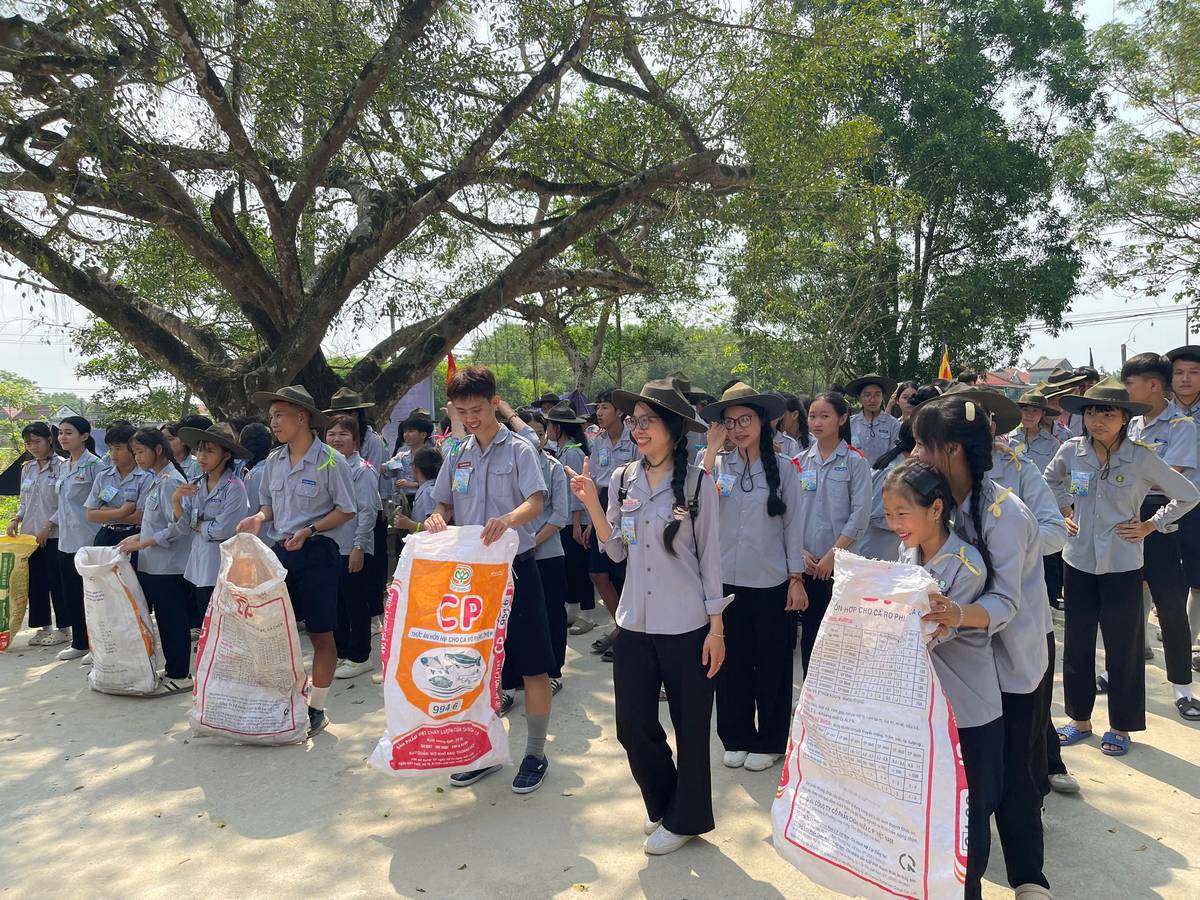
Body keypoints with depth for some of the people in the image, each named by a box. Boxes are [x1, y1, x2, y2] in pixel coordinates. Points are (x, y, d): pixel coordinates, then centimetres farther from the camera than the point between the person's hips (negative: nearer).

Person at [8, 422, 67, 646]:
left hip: (54, 535, -7)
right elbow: (24, 501, 19)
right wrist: (16, 520, 2)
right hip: (30, 533, 7)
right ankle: (44, 626, 20)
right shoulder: (27, 469, 11)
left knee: (56, 582, 0)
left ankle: (64, 628, 10)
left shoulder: (61, 466, -9)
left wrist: (48, 526, -16)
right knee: (35, 581, 10)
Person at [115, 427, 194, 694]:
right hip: (153, 564, 9)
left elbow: (179, 526, -22)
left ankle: (179, 675, 10)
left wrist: (142, 543, -18)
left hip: (168, 565, -9)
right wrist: (138, 537, 6)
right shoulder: (156, 480, 13)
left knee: (172, 620, 0)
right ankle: (173, 669, 24)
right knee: (164, 619, 14)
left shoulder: (170, 482, -15)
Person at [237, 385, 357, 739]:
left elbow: (347, 510, -7)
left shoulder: (330, 461, -11)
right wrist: (260, 518, -5)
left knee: (321, 634, 4)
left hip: (317, 553, -6)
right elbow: (269, 503, 17)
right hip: (279, 551, 6)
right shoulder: (273, 460, 7)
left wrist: (310, 530, -19)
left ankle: (317, 709, 16)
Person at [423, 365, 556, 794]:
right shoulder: (456, 456, 9)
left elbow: (537, 501, -18)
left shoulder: (518, 449, -6)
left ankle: (535, 753, 15)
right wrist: (438, 518, -10)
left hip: (514, 566, -5)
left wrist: (510, 518, -39)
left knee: (532, 665, 1)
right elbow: (446, 504, 14)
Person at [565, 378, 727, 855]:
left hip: (687, 626, -4)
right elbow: (617, 550, 7)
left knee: (690, 726, 10)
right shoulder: (622, 479, 3)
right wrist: (591, 502, -5)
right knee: (632, 726, 9)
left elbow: (710, 557, -5)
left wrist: (716, 626, -5)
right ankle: (662, 803, 36)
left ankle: (684, 818, 32)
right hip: (634, 624, 4)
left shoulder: (697, 483, -8)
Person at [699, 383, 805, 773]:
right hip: (727, 579, 2)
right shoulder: (718, 465, 0)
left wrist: (796, 578, -3)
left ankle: (769, 741, 27)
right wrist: (711, 451, -15)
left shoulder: (783, 468, -3)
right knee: (731, 661, 12)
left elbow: (794, 524, 0)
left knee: (772, 664, 10)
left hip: (771, 581, -2)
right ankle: (736, 737, 29)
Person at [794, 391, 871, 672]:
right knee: (810, 630, 9)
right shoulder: (800, 462, 7)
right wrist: (801, 552, -4)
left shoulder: (855, 462, -3)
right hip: (806, 563, 3)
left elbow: (860, 515, -8)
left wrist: (832, 554, -12)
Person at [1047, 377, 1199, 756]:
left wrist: (1150, 525, -4)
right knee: (1077, 643, 12)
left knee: (1123, 646, 8)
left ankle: (1121, 726, 24)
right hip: (1079, 560, 3)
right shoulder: (1071, 451, -4)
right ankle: (1080, 718, 28)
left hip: (1122, 565, -3)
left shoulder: (1142, 458, -12)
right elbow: (1050, 481, 18)